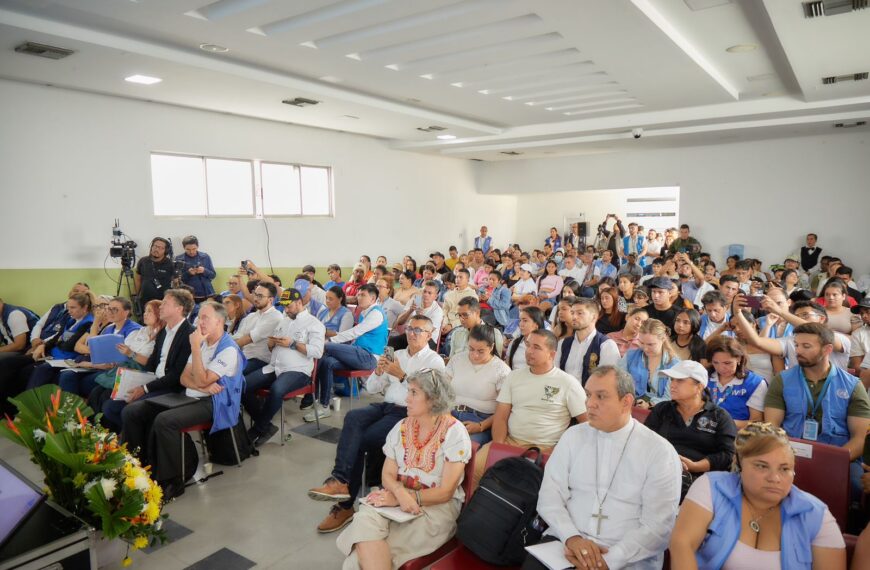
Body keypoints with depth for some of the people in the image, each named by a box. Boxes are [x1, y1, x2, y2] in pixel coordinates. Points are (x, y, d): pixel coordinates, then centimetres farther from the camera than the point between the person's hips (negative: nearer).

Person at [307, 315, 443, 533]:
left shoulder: (435, 361, 2)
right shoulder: (396, 355, 20)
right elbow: (371, 389, 17)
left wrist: (402, 376, -19)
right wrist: (378, 371, -3)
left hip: (408, 414, -5)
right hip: (385, 406, 5)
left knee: (360, 440, -24)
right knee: (353, 417, -27)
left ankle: (346, 504, -15)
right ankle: (340, 481, -32)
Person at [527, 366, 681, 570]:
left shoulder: (660, 452, -2)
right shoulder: (573, 436, 7)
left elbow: (657, 526, -6)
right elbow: (549, 496, 2)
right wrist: (572, 537, -14)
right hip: (565, 543, 2)